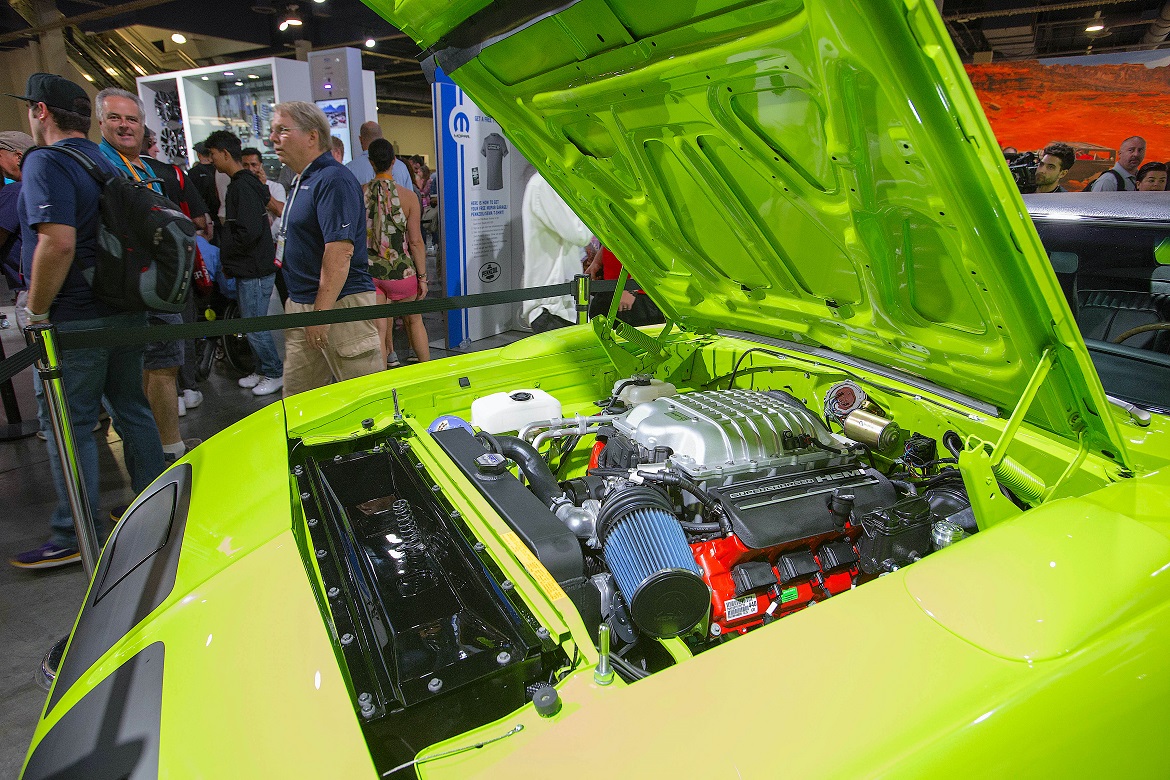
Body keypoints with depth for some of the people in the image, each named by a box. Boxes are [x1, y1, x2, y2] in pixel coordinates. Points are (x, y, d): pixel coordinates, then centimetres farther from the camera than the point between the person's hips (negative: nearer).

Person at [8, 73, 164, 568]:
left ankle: (74, 539, 8)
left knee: (68, 426, 0)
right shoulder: (106, 164, 14)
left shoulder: (46, 162, -13)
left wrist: (36, 312, -15)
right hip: (126, 310, 8)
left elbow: (57, 243, -25)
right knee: (132, 409, 15)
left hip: (74, 320, -8)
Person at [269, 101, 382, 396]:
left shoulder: (333, 179, -14)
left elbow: (340, 252, -23)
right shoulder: (301, 182, 18)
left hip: (340, 304, -10)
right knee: (295, 401, 15)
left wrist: (321, 312, -24)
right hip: (301, 305, 10)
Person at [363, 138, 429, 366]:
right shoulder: (407, 196, -7)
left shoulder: (359, 193, -2)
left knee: (377, 329, 5)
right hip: (400, 271, -1)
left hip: (368, 271, 1)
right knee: (414, 321, 17)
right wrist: (422, 276, -1)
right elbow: (416, 241, -8)